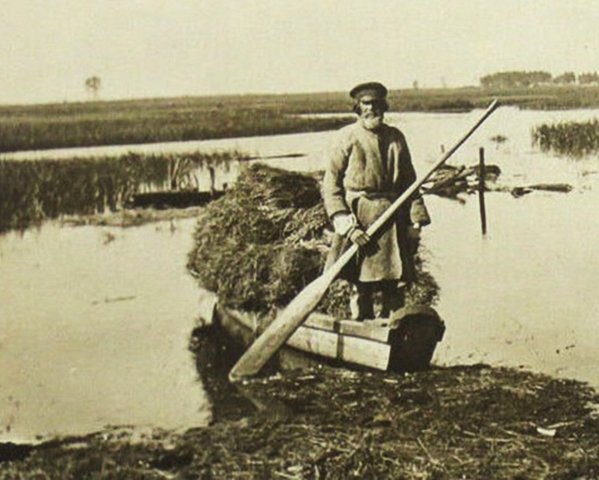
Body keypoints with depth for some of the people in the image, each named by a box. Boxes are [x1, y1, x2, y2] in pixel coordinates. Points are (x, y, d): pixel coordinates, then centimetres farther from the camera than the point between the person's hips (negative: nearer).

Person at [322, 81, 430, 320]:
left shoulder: (396, 137, 11)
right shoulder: (347, 137, -2)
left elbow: (409, 181, 17)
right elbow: (330, 186, -5)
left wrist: (415, 219, 6)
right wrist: (348, 226, -13)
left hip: (394, 221, 4)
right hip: (360, 219, -4)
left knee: (397, 285, 4)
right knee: (362, 287, 1)